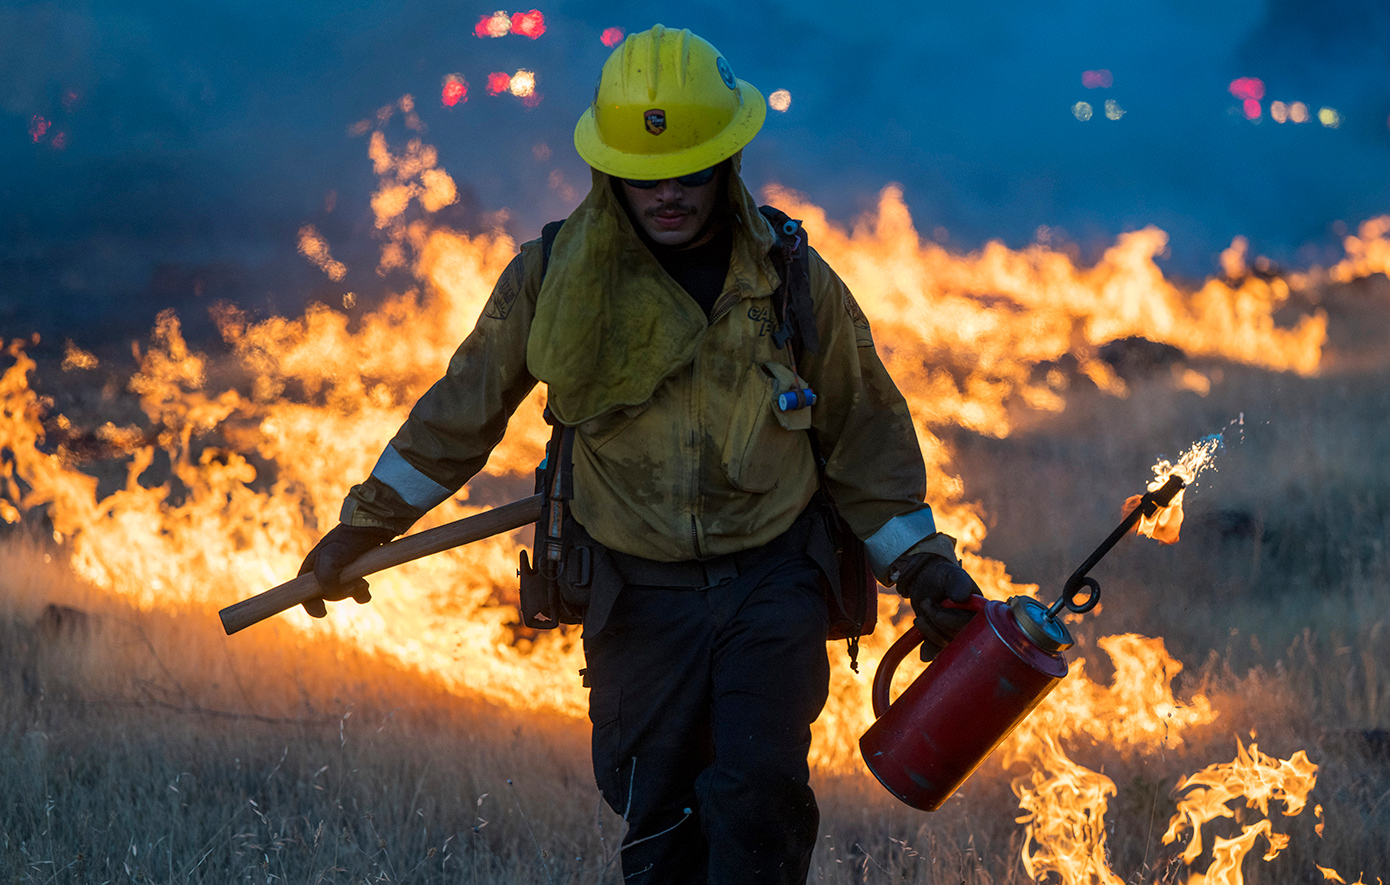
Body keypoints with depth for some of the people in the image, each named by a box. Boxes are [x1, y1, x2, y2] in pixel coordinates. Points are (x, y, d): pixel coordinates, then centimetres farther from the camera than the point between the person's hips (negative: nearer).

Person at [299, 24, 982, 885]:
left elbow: (864, 432, 8)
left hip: (775, 578, -1)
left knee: (760, 790, -18)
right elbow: (462, 409, 7)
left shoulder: (794, 281, -4)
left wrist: (922, 568, 7)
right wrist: (363, 526, 11)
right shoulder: (555, 276, -5)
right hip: (642, 592, 1)